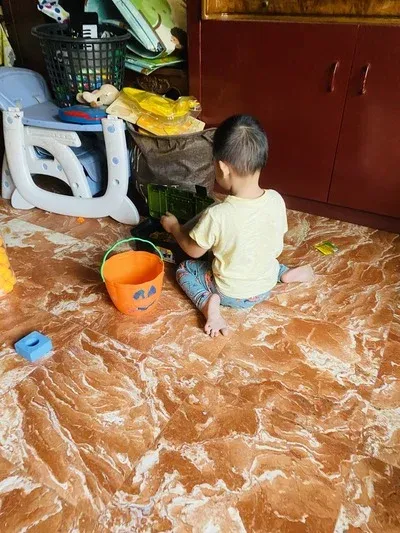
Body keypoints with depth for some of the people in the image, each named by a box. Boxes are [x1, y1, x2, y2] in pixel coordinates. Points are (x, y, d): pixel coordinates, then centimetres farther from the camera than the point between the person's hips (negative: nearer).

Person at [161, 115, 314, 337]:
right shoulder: (276, 200, -17)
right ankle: (286, 273, 17)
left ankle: (208, 302, -7)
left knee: (184, 269, 15)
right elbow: (277, 247, -1)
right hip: (267, 286, 5)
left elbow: (194, 251, -13)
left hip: (232, 294, -4)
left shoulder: (217, 215, -32)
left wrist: (174, 226, 3)